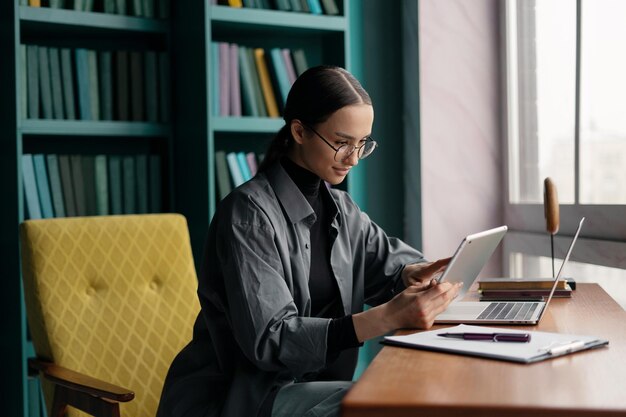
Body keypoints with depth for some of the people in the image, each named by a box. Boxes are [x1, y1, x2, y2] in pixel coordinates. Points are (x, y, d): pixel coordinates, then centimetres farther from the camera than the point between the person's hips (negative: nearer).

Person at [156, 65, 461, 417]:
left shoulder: (339, 207, 7)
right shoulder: (250, 212, -17)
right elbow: (270, 340, -24)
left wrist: (414, 274, -12)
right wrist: (387, 317, -33)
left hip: (310, 385, 7)